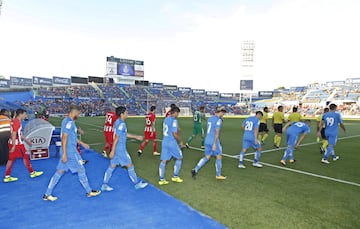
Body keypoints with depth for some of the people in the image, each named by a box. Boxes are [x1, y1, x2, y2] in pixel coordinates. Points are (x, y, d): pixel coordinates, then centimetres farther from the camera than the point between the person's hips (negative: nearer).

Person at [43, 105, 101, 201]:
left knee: (60, 171, 12)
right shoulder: (69, 122, -18)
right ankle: (89, 192, 16)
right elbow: (64, 138, -22)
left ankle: (47, 194, 18)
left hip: (67, 151, 10)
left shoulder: (69, 121, 13)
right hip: (70, 152, -10)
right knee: (81, 170, 3)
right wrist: (64, 154, -23)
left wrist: (82, 143, 28)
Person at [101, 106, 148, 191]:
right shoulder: (121, 124, -19)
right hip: (120, 149, -9)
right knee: (130, 166, 3)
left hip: (117, 149, 9)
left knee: (112, 166, 13)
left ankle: (104, 185, 19)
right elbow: (116, 138, -22)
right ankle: (137, 183, 16)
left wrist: (136, 137, 25)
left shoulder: (118, 122, 11)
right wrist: (112, 151, -22)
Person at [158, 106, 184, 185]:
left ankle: (161, 179, 9)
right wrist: (180, 141, -5)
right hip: (172, 142, -7)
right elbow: (175, 134, -18)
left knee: (163, 161, 6)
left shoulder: (166, 119, 11)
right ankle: (175, 177, 16)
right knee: (179, 158, 11)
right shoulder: (174, 120, -15)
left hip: (165, 142, 8)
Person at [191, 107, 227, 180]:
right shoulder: (218, 120, -12)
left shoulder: (210, 118, 13)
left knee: (207, 157, 11)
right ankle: (218, 175, 19)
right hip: (214, 141, -7)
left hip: (207, 140, 7)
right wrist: (214, 144, -20)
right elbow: (217, 132, -18)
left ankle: (195, 170, -2)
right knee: (219, 157, 9)